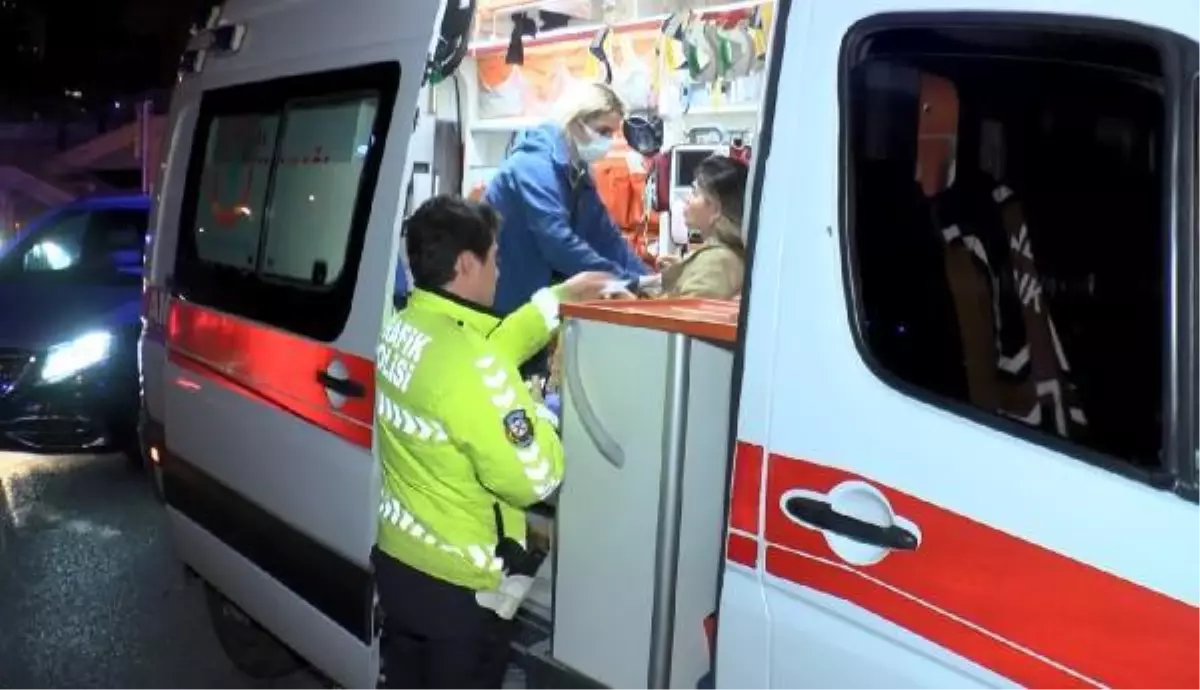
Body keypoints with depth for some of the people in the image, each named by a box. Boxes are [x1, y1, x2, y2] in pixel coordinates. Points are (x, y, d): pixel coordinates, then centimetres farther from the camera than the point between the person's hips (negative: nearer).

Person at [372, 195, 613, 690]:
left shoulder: (399, 329, -2)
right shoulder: (470, 365, -30)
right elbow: (533, 480, -25)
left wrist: (560, 296, 18)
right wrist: (536, 412, -7)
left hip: (397, 562, 8)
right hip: (457, 586, -8)